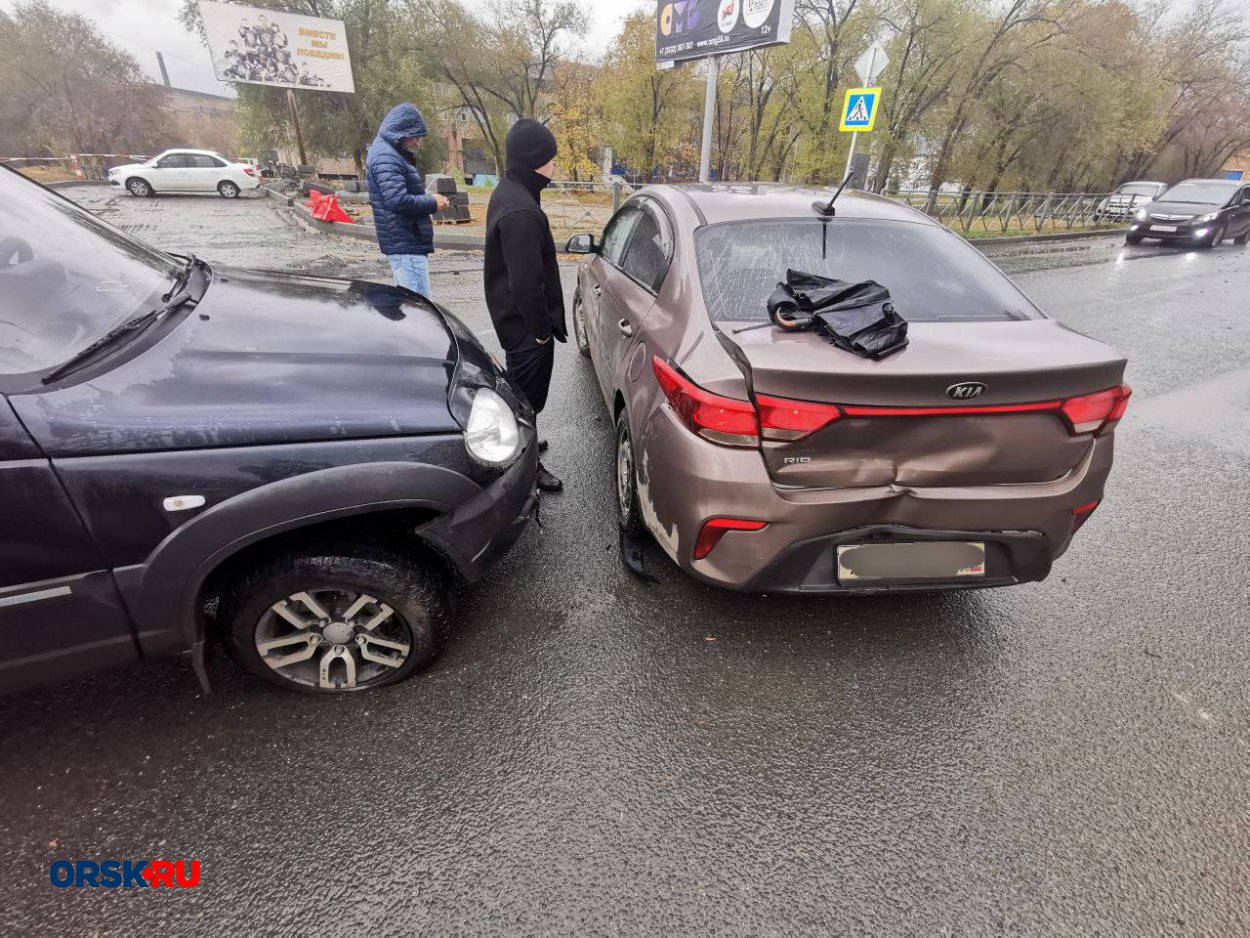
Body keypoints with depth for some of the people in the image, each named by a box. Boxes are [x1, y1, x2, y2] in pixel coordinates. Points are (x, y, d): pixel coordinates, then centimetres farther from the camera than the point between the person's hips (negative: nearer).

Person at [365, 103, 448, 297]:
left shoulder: (393, 154, 19)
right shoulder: (386, 157, -13)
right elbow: (398, 200, -24)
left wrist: (429, 199, 9)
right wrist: (432, 203, -12)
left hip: (407, 242, 11)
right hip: (406, 244, -11)